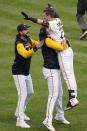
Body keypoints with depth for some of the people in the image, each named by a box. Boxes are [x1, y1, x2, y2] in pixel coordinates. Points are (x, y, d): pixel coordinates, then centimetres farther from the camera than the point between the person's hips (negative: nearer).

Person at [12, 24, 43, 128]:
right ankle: (20, 120, -17)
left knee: (30, 92, 19)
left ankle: (19, 112, 36)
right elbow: (25, 55, -43)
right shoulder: (19, 44, -25)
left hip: (26, 72, 9)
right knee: (23, 94, -16)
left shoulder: (28, 40, 3)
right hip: (18, 73, -9)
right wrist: (35, 48, -56)